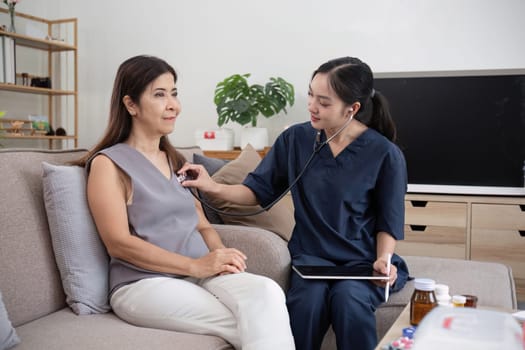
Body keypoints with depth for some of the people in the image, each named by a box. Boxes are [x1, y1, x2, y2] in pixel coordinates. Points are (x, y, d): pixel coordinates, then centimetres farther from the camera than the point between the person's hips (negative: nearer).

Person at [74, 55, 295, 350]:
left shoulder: (176, 161, 21)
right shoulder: (109, 163, 1)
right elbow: (119, 243, -10)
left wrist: (219, 254, -7)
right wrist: (195, 265, -18)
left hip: (202, 275, 5)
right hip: (144, 284, -5)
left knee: (267, 293, -28)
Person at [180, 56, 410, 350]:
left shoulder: (386, 154, -7)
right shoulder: (296, 139, 0)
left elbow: (388, 222, 1)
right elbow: (259, 190, 5)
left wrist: (383, 259, -17)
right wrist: (213, 188, -11)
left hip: (362, 259, -1)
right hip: (311, 254, 1)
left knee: (349, 299, -33)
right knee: (309, 299, -31)